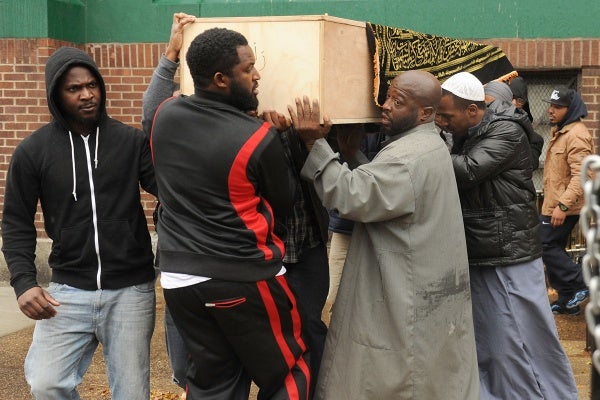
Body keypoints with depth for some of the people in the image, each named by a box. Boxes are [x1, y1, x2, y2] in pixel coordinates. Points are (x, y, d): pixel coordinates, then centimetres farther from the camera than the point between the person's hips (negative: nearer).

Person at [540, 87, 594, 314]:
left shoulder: (576, 135, -17)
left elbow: (581, 175, -26)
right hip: (554, 204, 10)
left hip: (564, 207, -10)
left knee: (544, 246, -8)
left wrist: (563, 205, -31)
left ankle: (581, 283, -1)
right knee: (554, 249, 12)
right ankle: (567, 301, 19)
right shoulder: (561, 131, 16)